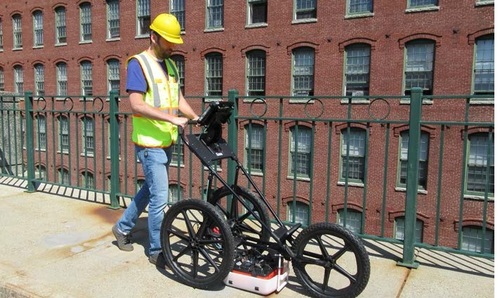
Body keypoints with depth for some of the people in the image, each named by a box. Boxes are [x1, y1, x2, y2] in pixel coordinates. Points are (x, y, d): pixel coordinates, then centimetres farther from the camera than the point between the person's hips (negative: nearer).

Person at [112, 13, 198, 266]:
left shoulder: (170, 64, 13)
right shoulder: (138, 63, -12)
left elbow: (178, 98, 15)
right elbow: (137, 104, -21)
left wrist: (195, 117, -1)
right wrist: (172, 118, -26)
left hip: (166, 141, 8)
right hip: (150, 143, -8)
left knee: (150, 189, 19)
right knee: (160, 198, -4)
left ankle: (122, 227, 39)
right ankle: (157, 251, 12)